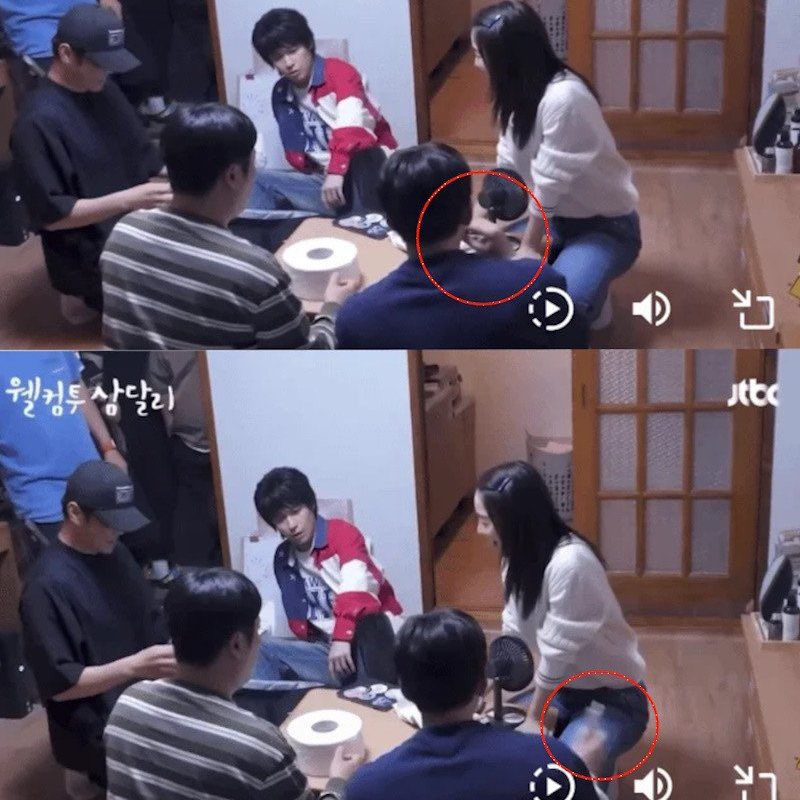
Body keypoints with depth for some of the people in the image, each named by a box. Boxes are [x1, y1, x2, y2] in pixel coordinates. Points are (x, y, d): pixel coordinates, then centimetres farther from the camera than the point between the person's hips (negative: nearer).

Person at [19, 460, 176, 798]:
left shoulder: (115, 553, 4)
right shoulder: (47, 586, -18)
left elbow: (150, 623, 14)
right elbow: (60, 684, -18)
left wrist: (176, 649, -5)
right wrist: (134, 666, -25)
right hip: (96, 730, -8)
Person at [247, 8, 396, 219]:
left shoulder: (338, 71, -8)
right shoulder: (281, 95, 10)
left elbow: (351, 125, -26)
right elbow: (296, 153, 14)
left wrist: (337, 171, -40)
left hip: (370, 172, -5)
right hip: (325, 179, 6)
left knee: (363, 156, -38)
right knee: (258, 180, -9)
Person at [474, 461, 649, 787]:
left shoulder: (568, 564, -32)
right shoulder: (522, 557, -4)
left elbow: (557, 658, -26)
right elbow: (513, 637, 2)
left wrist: (532, 723, -16)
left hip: (612, 698, -8)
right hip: (564, 688, 8)